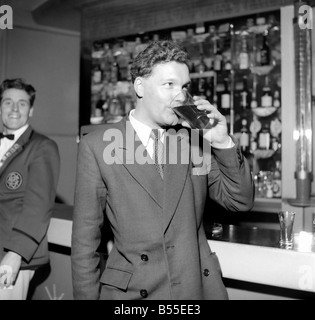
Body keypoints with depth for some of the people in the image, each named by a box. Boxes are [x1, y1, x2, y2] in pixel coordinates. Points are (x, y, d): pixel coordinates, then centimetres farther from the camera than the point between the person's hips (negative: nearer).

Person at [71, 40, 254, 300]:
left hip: (201, 287, 3)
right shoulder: (98, 144, -8)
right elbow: (85, 240, -6)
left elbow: (241, 202, 1)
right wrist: (88, 296, -6)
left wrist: (223, 142, -11)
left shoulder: (194, 137, 0)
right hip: (132, 291, -3)